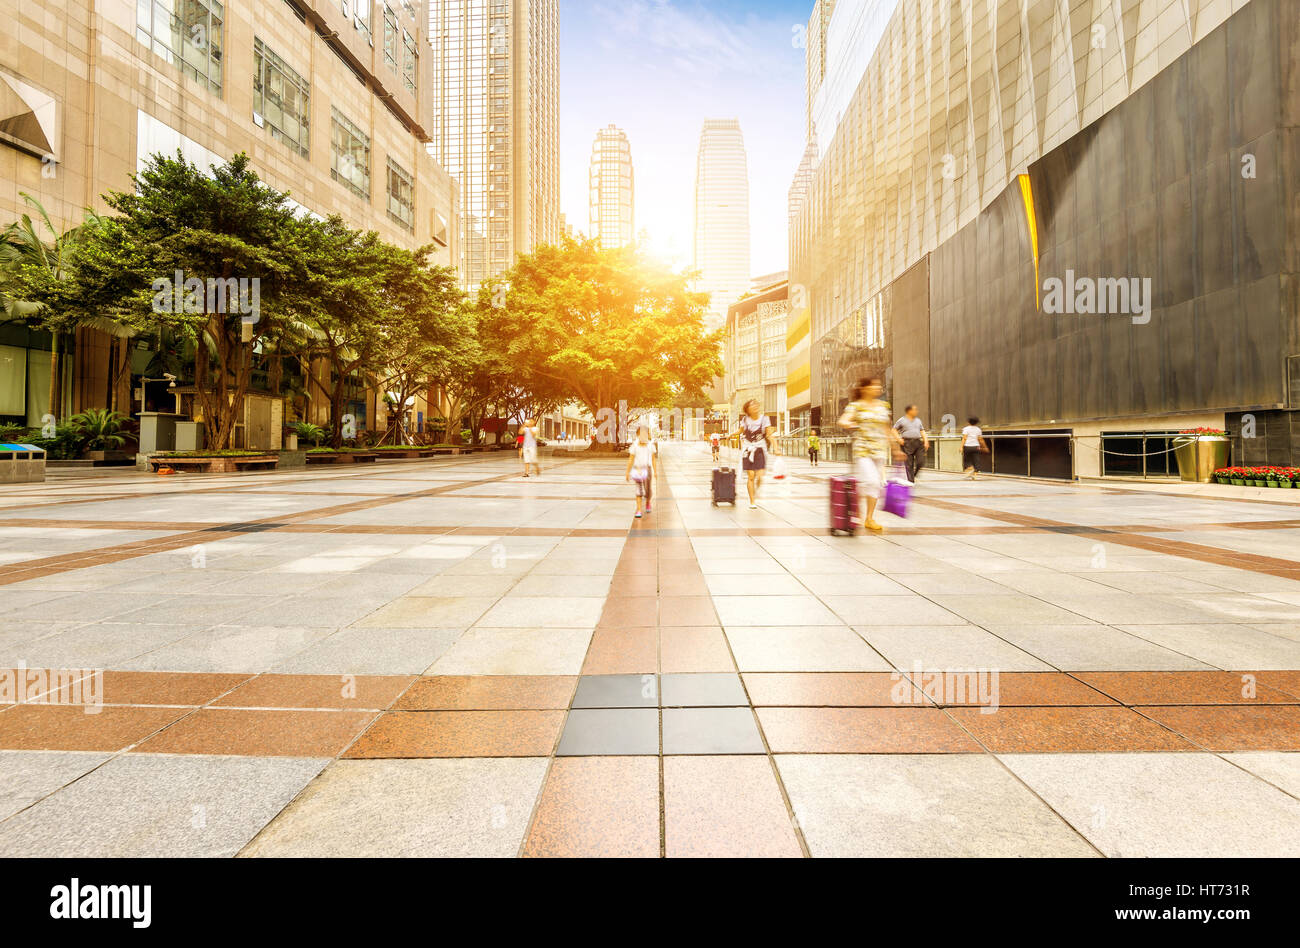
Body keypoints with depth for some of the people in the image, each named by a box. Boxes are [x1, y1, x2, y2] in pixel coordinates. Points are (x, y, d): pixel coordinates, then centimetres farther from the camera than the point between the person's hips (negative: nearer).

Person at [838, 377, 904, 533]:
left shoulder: (883, 406, 13)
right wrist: (850, 424, -33)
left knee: (877, 484, 5)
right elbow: (842, 421, -14)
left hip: (880, 451, 5)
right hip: (862, 450, -5)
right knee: (870, 481, -20)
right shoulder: (856, 406, -1)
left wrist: (895, 447, 20)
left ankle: (869, 518, 14)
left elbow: (887, 428, 20)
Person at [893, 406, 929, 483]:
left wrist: (926, 441, 5)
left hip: (918, 442, 4)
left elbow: (922, 431, 17)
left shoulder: (918, 420, 17)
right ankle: (911, 481, 1)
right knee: (909, 464, -4)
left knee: (921, 461, -5)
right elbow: (894, 430, 4)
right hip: (907, 443, -4)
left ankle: (914, 475, 20)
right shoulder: (902, 420, 2)